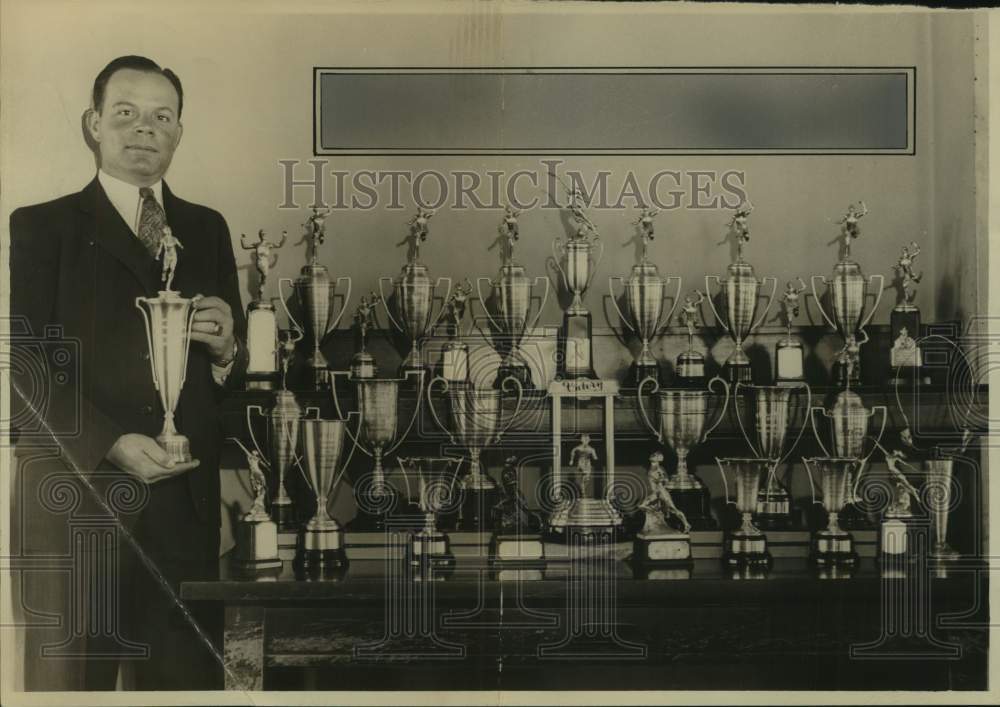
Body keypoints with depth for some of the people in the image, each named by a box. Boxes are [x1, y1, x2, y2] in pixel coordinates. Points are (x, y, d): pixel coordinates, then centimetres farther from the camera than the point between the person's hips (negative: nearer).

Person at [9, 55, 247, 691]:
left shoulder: (207, 230, 16)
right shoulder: (41, 227, 4)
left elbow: (234, 371, 16)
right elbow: (27, 367, -5)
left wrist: (225, 348, -7)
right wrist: (113, 444, -17)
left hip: (185, 500, 3)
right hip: (79, 496, -3)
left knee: (191, 678, 3)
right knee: (70, 680, 3)